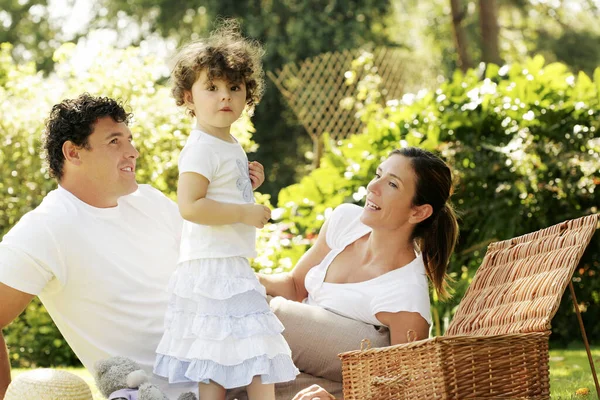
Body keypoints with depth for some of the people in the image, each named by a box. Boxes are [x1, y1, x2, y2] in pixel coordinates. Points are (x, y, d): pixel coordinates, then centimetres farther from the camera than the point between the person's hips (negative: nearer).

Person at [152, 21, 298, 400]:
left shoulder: (232, 147, 14)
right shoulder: (202, 148, -15)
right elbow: (190, 206, -26)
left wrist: (246, 186, 9)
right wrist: (246, 213, -22)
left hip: (233, 266, 10)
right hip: (212, 268, -10)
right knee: (217, 363, -8)